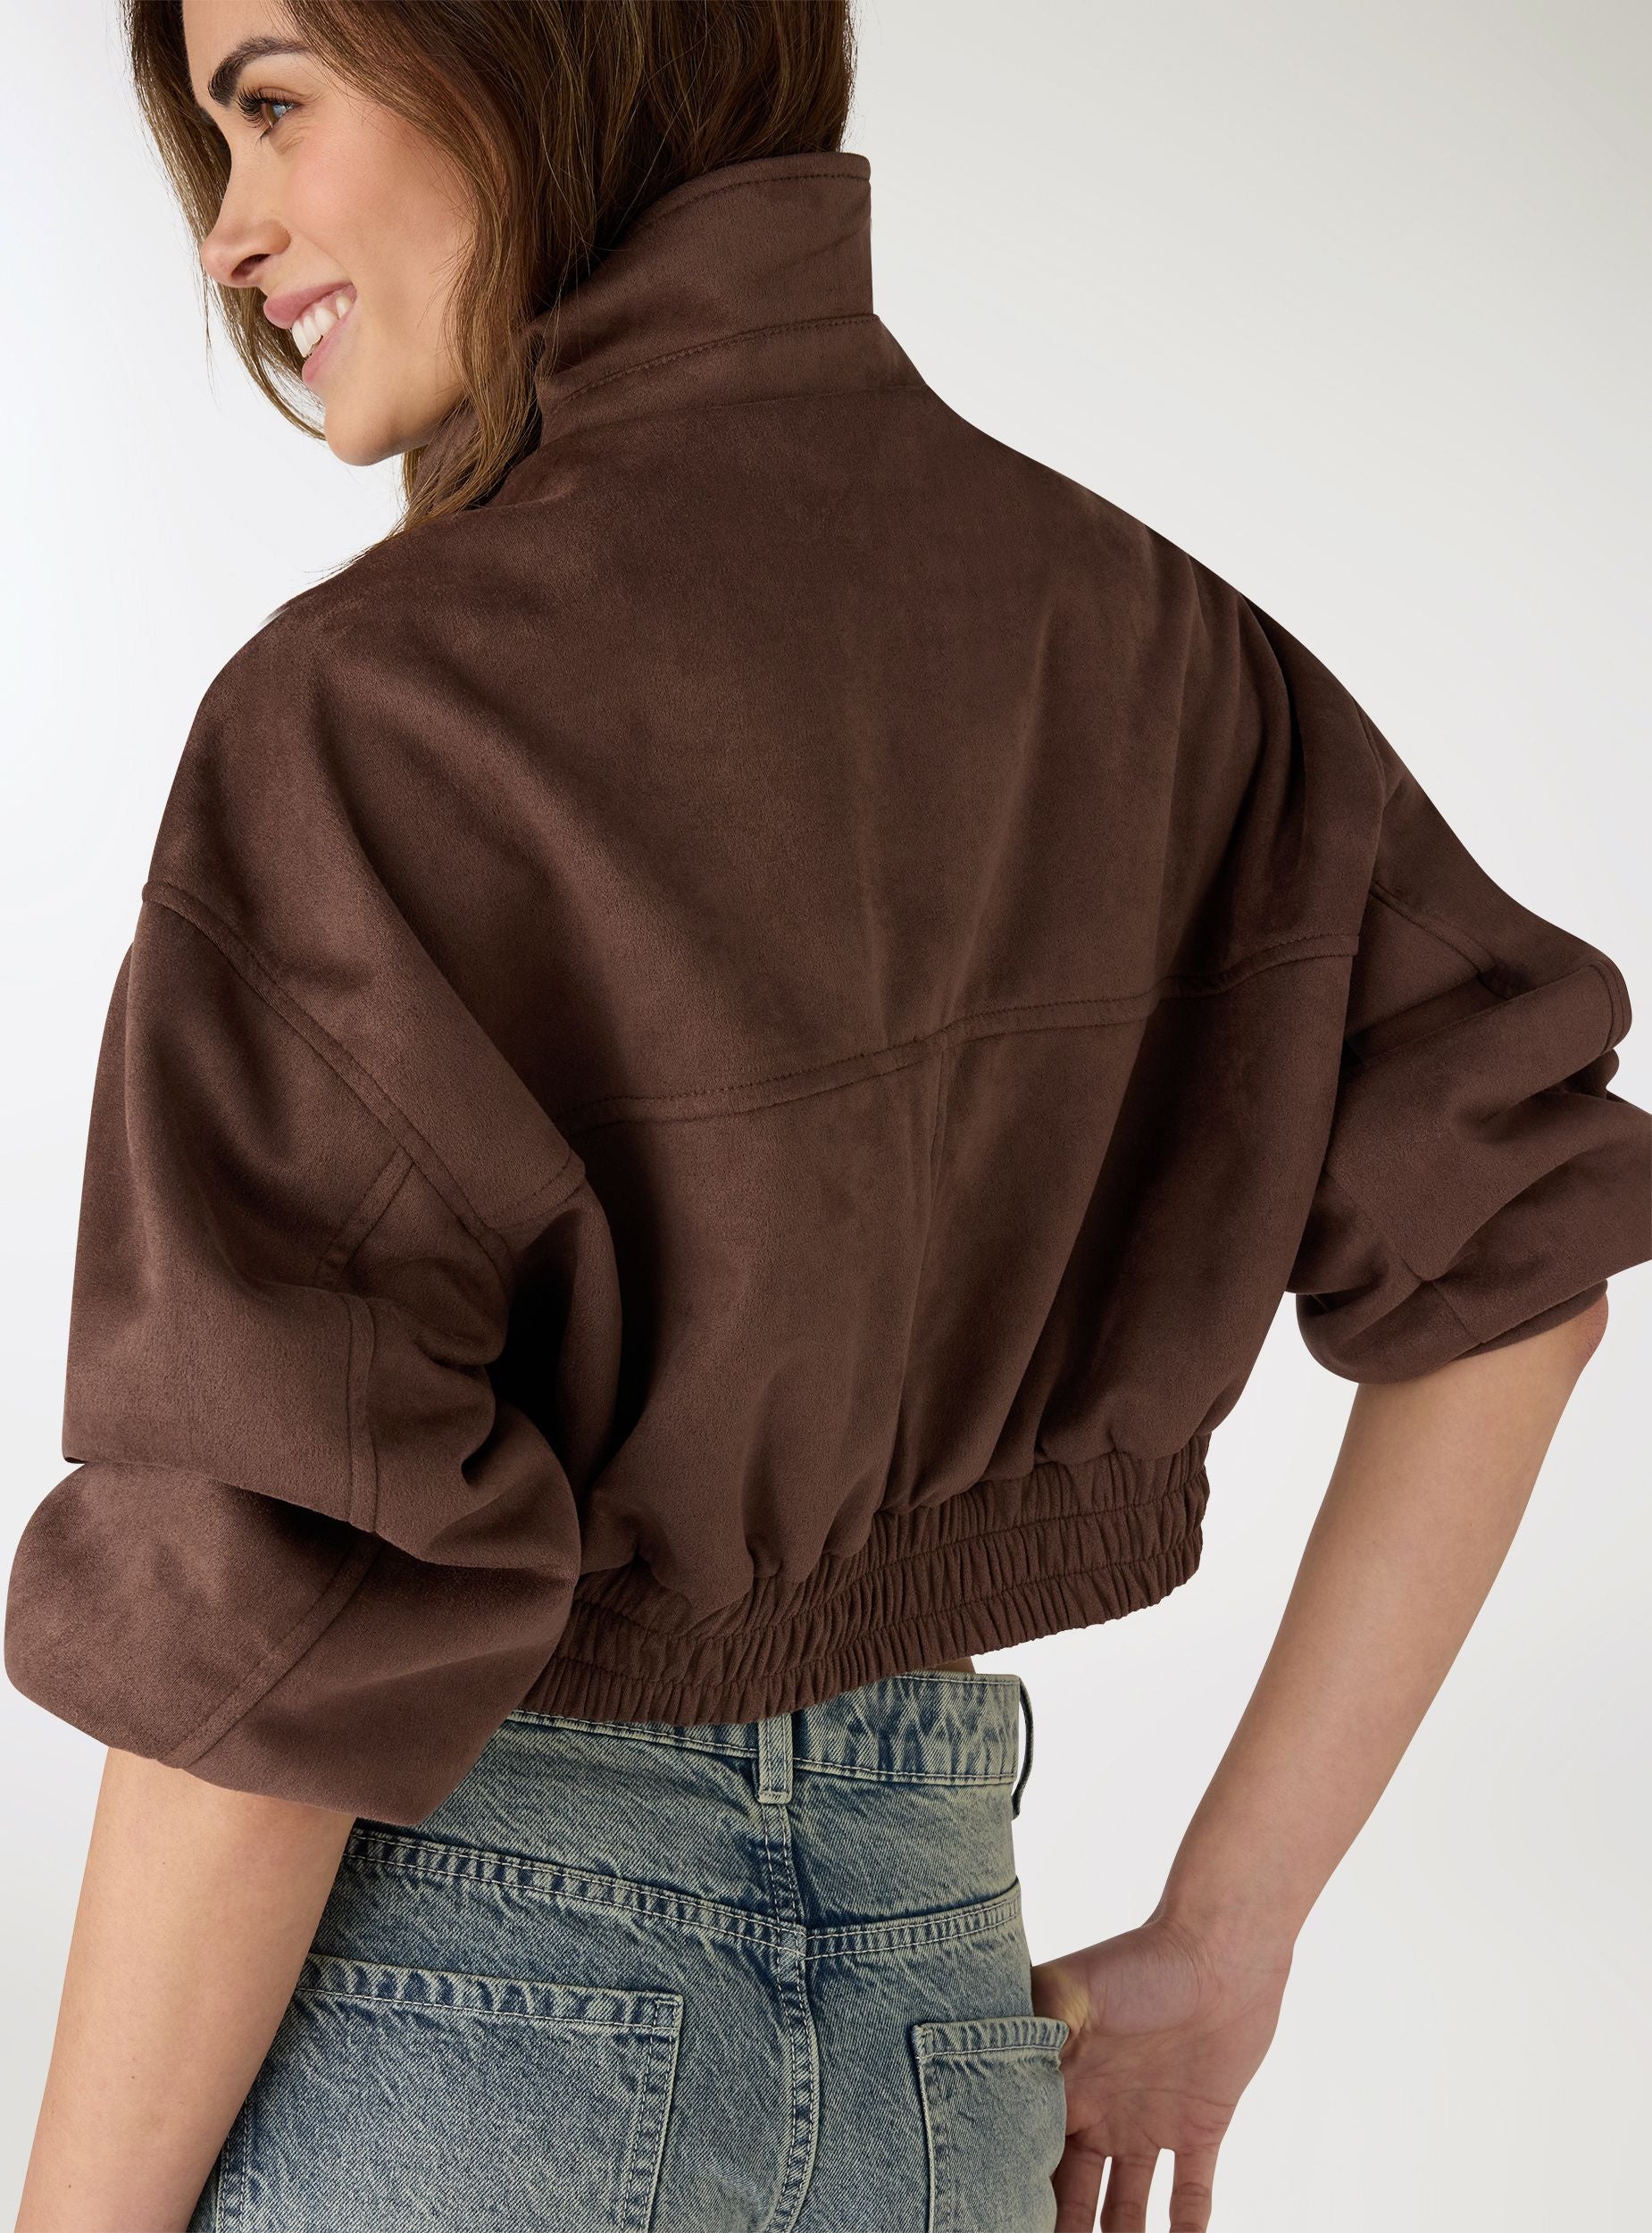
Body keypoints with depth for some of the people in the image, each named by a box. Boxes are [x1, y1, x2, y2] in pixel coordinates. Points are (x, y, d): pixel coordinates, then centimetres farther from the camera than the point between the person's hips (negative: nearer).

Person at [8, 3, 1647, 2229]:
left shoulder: (384, 706, -19)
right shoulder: (1120, 626, 0)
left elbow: (266, 1645, -20)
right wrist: (1219, 1942, 8)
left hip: (437, 2030, -5)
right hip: (926, 1982, 6)